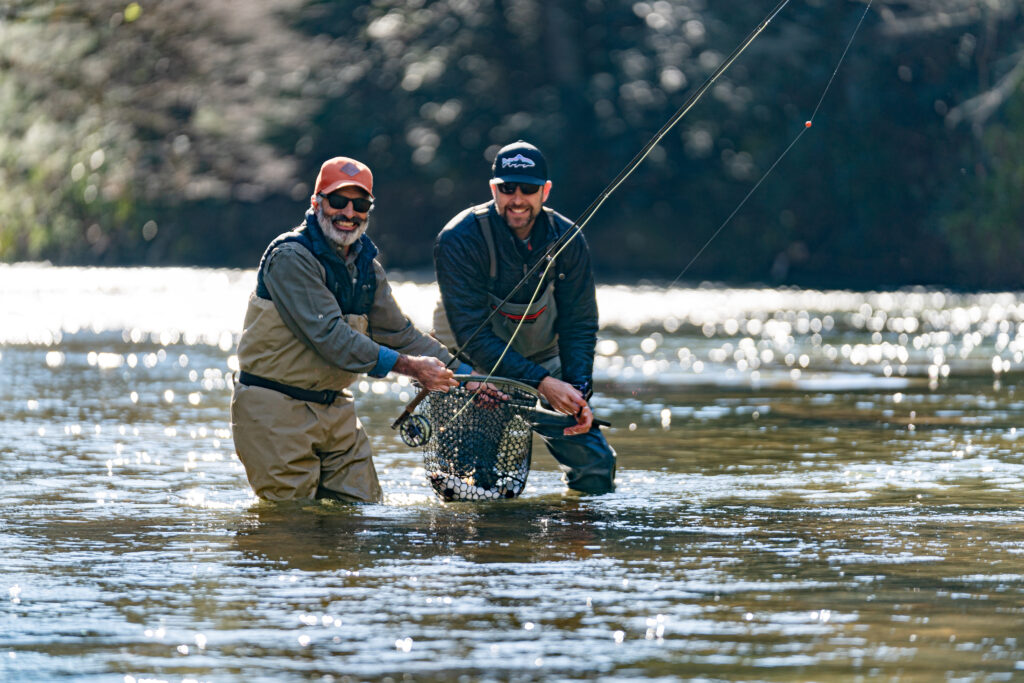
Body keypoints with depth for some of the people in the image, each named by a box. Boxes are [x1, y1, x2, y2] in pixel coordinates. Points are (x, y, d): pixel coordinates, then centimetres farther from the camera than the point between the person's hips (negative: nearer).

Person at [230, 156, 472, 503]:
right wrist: (409, 366, -28)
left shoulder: (366, 266, 10)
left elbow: (397, 332, 13)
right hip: (277, 408, -8)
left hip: (335, 406, 8)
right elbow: (330, 336, -25)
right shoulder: (290, 257, -16)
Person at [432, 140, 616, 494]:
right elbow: (472, 335, -27)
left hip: (542, 360, 4)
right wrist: (541, 383, -35)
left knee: (596, 463, -4)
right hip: (474, 368, -4)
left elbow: (578, 325, -4)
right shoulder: (459, 240, -24)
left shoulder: (567, 239, -10)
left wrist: (578, 390, -22)